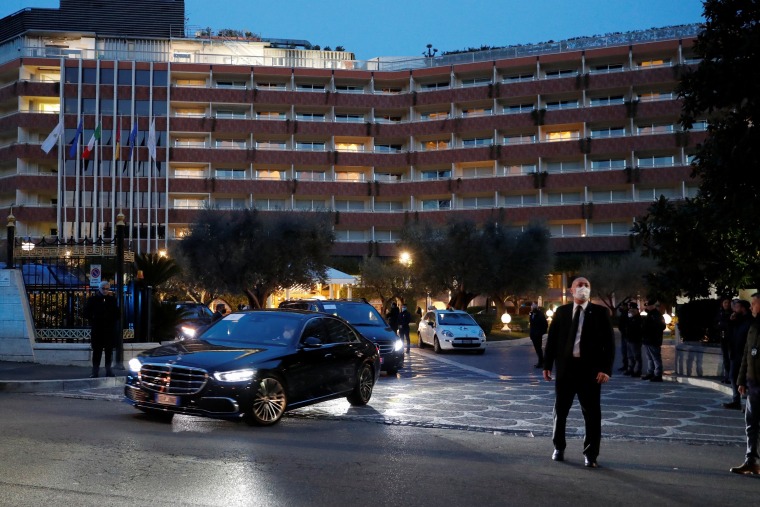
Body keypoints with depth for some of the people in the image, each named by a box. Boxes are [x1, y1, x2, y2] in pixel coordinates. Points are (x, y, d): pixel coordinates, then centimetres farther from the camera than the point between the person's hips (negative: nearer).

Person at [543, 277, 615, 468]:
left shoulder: (600, 312, 0)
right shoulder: (561, 312, 6)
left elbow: (609, 342, -3)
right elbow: (552, 339, 7)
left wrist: (606, 369, -11)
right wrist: (547, 365, 2)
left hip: (590, 369, -2)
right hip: (566, 367, 2)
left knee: (592, 414, 1)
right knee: (560, 410, 12)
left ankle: (590, 454, 11)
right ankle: (559, 448, 28)